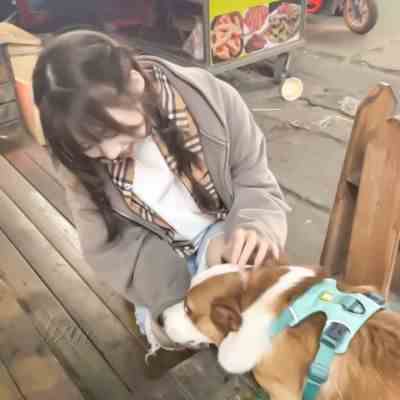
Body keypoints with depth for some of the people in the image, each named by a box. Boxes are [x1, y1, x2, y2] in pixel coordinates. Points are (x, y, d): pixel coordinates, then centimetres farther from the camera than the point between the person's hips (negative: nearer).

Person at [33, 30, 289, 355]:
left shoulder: (210, 98, -25)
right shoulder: (78, 157, -19)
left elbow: (254, 181, -15)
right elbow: (111, 244, -14)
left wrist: (253, 227, -38)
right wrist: (170, 300, -27)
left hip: (223, 232, -1)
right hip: (161, 255, 2)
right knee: (169, 332, -12)